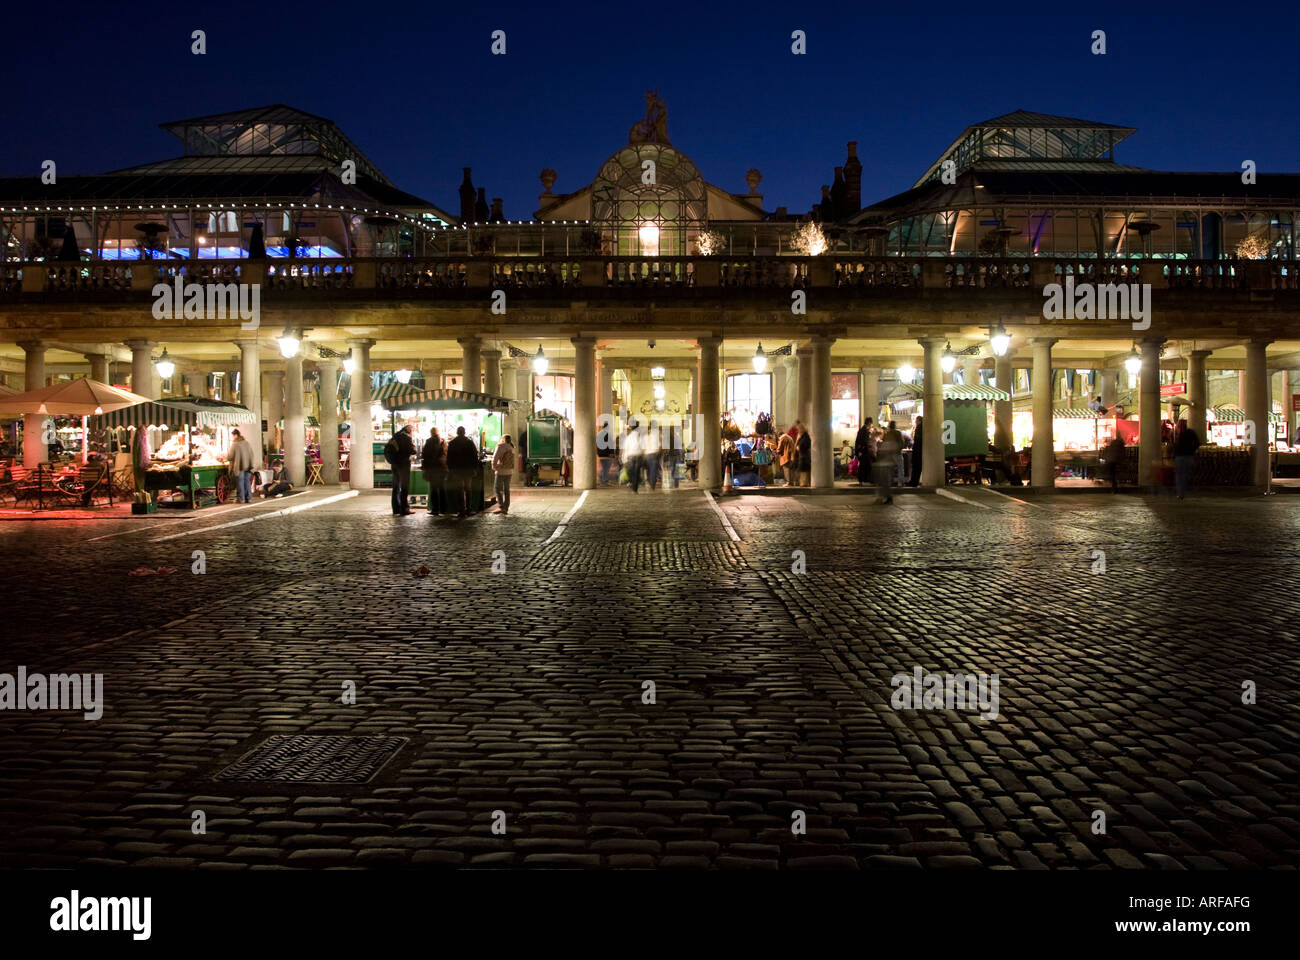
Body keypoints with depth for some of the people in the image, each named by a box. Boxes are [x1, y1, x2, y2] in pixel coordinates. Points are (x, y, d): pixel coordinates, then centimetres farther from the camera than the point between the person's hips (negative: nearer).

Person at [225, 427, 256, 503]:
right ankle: (248, 498, 12)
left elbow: (229, 457, -9)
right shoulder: (247, 443, 6)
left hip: (239, 467, -5)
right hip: (248, 466, 5)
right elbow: (252, 455, 12)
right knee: (247, 482, 11)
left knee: (240, 483, 2)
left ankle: (240, 499, 5)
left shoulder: (235, 444, -12)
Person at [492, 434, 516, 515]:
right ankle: (506, 508, 12)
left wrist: (494, 467, -4)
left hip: (501, 471, -7)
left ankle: (501, 507, -15)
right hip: (509, 471, 7)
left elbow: (495, 457, -16)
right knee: (506, 490, 11)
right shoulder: (511, 447, 11)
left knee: (497, 489, -4)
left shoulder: (501, 446, -10)